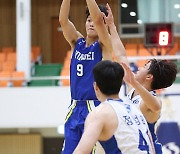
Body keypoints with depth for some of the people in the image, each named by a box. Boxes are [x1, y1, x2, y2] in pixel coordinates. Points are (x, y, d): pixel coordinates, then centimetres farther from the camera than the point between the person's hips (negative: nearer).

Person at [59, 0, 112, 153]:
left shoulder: (104, 45, -2)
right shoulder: (77, 42, 11)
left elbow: (98, 20, -18)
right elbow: (63, 21, -4)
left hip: (95, 108, -5)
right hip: (75, 108, 5)